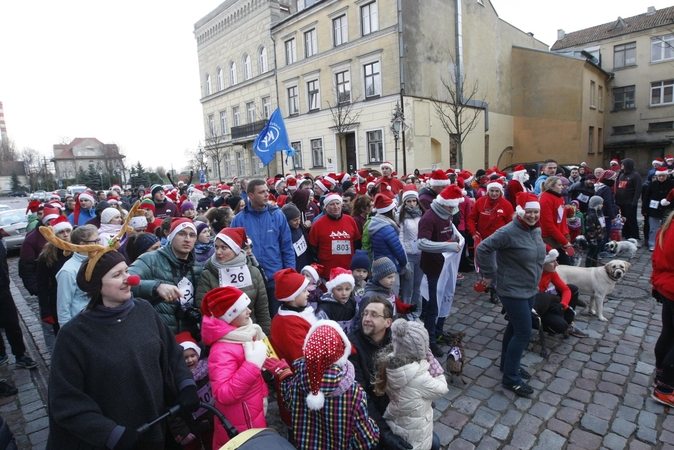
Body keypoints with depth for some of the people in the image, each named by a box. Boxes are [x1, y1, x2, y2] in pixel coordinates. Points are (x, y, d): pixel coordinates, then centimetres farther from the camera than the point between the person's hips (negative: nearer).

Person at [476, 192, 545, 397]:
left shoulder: (536, 230, 3)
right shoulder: (509, 232, -24)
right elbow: (483, 249, -25)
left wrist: (535, 282, 16)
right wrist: (488, 274, -17)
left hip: (530, 290, 8)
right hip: (513, 291, -8)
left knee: (515, 327, 20)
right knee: (524, 332, -4)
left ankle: (507, 364, 39)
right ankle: (510, 378, 11)